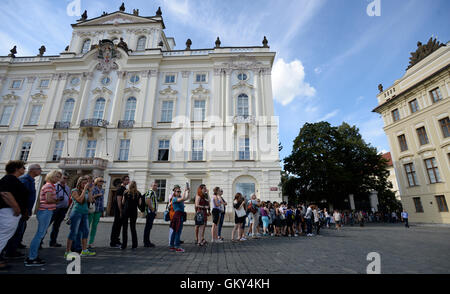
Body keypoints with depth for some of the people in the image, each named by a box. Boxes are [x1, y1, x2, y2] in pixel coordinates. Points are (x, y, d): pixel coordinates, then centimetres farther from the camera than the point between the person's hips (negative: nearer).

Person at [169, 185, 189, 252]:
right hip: (178, 215, -9)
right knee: (178, 231, -7)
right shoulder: (174, 199, -9)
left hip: (180, 215, 9)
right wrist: (185, 191, -19)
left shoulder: (179, 198, 16)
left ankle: (172, 246, 21)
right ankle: (177, 247, -4)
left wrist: (187, 191, 8)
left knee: (175, 231, 13)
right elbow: (182, 198, -26)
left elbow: (187, 198, 19)